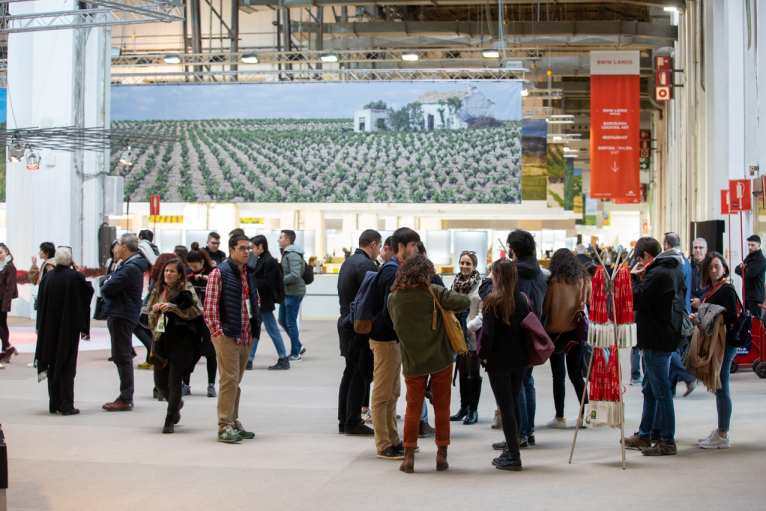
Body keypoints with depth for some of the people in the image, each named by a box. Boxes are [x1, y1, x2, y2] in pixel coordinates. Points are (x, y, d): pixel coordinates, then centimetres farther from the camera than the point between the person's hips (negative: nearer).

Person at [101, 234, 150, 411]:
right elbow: (106, 286, 16)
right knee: (123, 357, 15)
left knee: (122, 357, -6)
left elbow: (107, 288, -21)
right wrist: (108, 284, -4)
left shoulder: (130, 268, -18)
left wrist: (105, 284, -1)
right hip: (121, 314, 11)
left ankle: (125, 399, -3)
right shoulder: (131, 265, 16)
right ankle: (126, 397, 22)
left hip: (121, 316, -11)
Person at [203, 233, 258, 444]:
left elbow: (255, 300, 25)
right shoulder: (219, 273, -8)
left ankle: (234, 423, 20)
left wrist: (254, 329, 18)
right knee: (229, 380, -8)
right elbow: (210, 306, -13)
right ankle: (225, 427, -5)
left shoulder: (249, 273, 14)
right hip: (227, 336, -7)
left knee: (236, 381, 13)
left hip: (245, 337, 7)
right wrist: (218, 332, -17)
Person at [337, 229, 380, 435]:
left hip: (346, 323, 10)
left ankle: (344, 420, 20)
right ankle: (353, 422, 0)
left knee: (350, 372, 15)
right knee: (361, 374, -3)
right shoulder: (367, 265, -17)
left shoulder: (348, 262, 13)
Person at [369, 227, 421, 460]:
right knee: (383, 394, -3)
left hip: (393, 338, 10)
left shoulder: (396, 269, 13)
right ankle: (384, 446, 3)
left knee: (392, 392, 16)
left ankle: (393, 440, 25)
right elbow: (390, 309, -24)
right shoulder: (393, 272, -18)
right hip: (386, 338, -10)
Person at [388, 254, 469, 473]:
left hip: (412, 362, 2)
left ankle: (409, 457, 5)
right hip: (441, 358, -2)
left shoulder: (393, 298, -2)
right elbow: (464, 302, -18)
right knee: (442, 407, 9)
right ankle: (441, 455, 12)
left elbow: (396, 325, 8)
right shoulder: (433, 292, -11)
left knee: (413, 407, 9)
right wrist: (449, 299, 2)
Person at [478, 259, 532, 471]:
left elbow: (487, 332, -16)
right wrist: (526, 354, 15)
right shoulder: (522, 299, 4)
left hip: (499, 360, -5)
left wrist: (483, 354, -3)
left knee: (506, 406, -2)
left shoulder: (493, 301, -13)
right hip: (520, 360, 6)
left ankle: (513, 456, -2)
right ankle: (511, 449, 22)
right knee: (514, 403, 16)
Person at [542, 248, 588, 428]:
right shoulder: (580, 279, -1)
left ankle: (560, 417, 3)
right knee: (576, 374, 13)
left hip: (556, 331, -3)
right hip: (576, 330, 3)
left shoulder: (554, 280, -10)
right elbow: (585, 303, 5)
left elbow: (545, 306, -5)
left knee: (558, 375, 3)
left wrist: (542, 330, 6)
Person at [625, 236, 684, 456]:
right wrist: (642, 278, 6)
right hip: (666, 335, 10)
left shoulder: (656, 274, -19)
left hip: (656, 339, -10)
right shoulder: (674, 271, 11)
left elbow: (635, 300, -20)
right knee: (650, 390, 18)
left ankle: (667, 441, 0)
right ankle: (645, 435, 28)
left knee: (661, 390, -5)